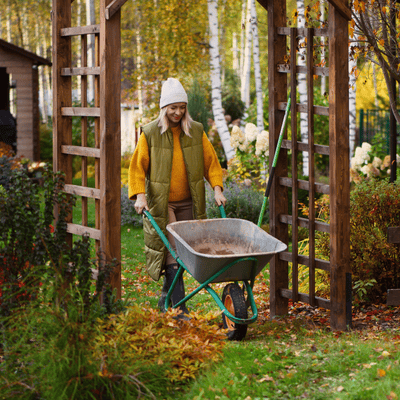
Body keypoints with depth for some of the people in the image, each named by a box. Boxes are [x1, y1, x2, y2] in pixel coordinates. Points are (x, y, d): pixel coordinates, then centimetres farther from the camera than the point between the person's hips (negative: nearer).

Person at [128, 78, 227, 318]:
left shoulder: (196, 132, 5)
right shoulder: (150, 133, -2)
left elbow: (211, 161, 10)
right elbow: (137, 167, 0)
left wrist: (217, 188, -2)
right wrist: (139, 195, -11)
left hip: (188, 203, 4)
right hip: (160, 203, -3)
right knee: (171, 253, -11)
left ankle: (166, 298, 26)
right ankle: (179, 308, -12)